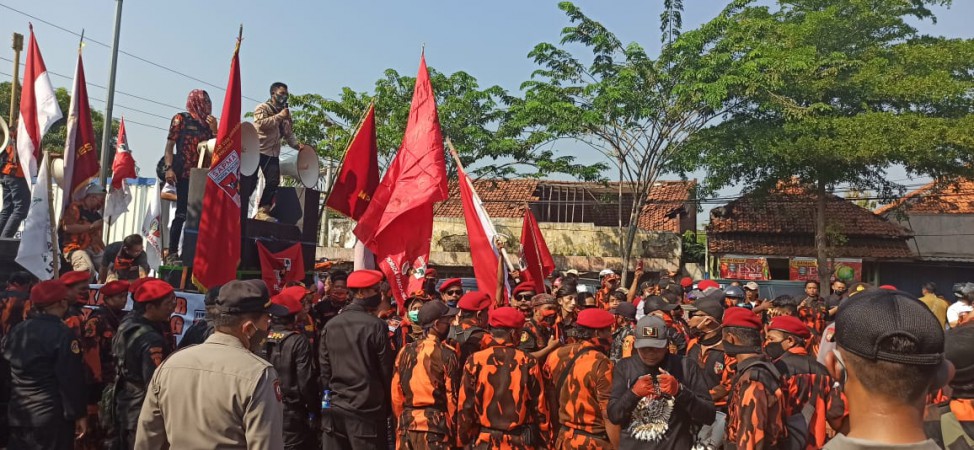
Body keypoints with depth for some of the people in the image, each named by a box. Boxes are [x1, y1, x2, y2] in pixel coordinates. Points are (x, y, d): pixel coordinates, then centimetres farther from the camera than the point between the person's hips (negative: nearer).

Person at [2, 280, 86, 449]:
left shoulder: (15, 331, 5)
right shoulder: (62, 334, -15)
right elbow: (70, 380, -16)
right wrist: (78, 414, -10)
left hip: (16, 415, 7)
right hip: (51, 416, -6)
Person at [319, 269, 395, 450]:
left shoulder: (330, 326, 4)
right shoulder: (375, 325, -11)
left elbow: (324, 371, 7)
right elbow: (386, 371, -7)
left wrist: (329, 398, 16)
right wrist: (388, 407, 5)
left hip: (334, 410, 5)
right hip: (366, 410, -5)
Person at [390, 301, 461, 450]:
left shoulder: (405, 351, 3)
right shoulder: (446, 354, -10)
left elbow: (396, 394, 7)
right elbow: (452, 397, -7)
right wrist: (453, 432, 4)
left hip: (406, 425, 5)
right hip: (435, 425, -5)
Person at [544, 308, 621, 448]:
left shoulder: (555, 356, -2)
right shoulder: (601, 364, -20)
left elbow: (551, 402, 7)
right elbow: (609, 415, -21)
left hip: (565, 440, 6)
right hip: (596, 442, -6)